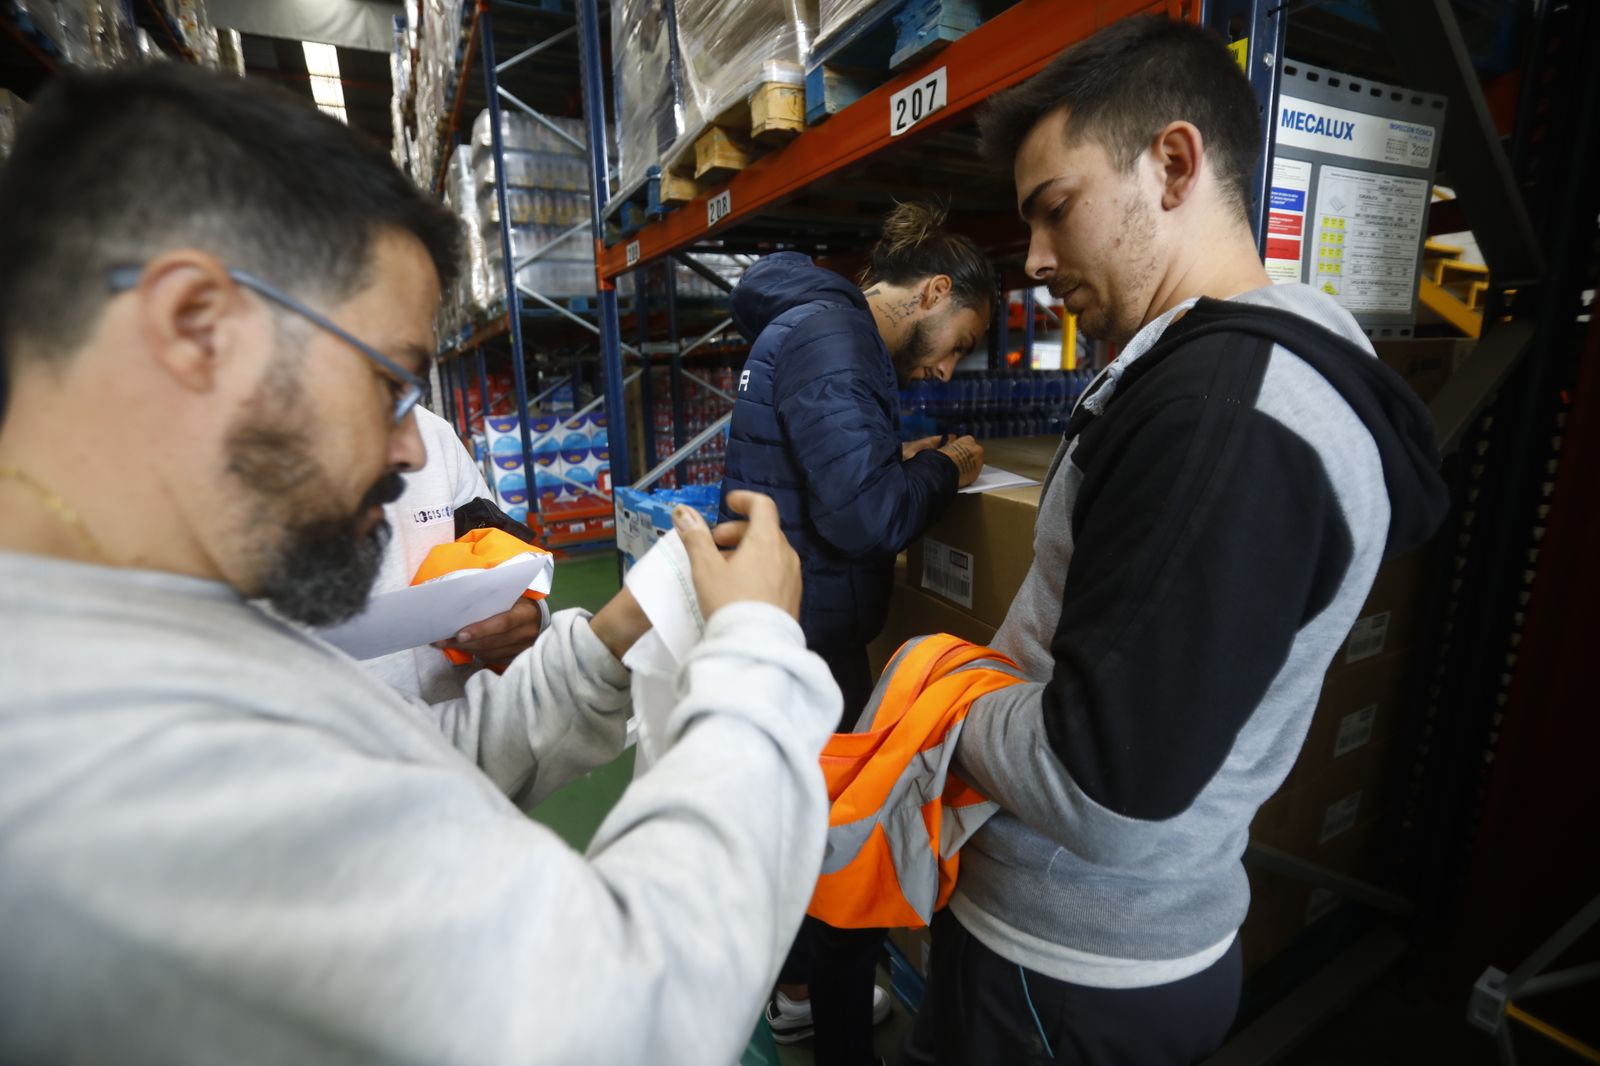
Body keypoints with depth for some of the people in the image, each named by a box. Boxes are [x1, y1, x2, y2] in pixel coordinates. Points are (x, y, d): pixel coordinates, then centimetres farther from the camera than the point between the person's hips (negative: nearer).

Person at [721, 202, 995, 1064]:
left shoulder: (817, 325, 14)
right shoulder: (830, 337, -19)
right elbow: (864, 516, -26)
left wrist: (905, 461, 8)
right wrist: (943, 469, -8)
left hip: (794, 632, 11)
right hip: (809, 643, -11)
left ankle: (800, 992, 48)